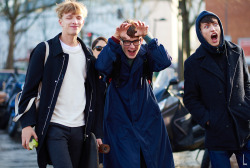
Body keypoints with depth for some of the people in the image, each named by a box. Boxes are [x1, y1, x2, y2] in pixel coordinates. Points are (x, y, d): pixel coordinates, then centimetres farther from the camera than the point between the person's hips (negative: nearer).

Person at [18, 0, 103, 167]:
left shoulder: (88, 55, 14)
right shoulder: (45, 50, 0)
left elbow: (94, 96, 17)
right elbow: (30, 89, -1)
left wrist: (98, 132, 12)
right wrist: (27, 124, -10)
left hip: (80, 129, 5)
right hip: (54, 127, -5)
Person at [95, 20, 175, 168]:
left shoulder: (146, 54, -2)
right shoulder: (114, 56, -6)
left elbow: (165, 62, -22)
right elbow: (101, 66, -28)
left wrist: (147, 37, -30)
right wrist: (115, 39, -36)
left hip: (148, 121, 2)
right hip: (120, 124, -2)